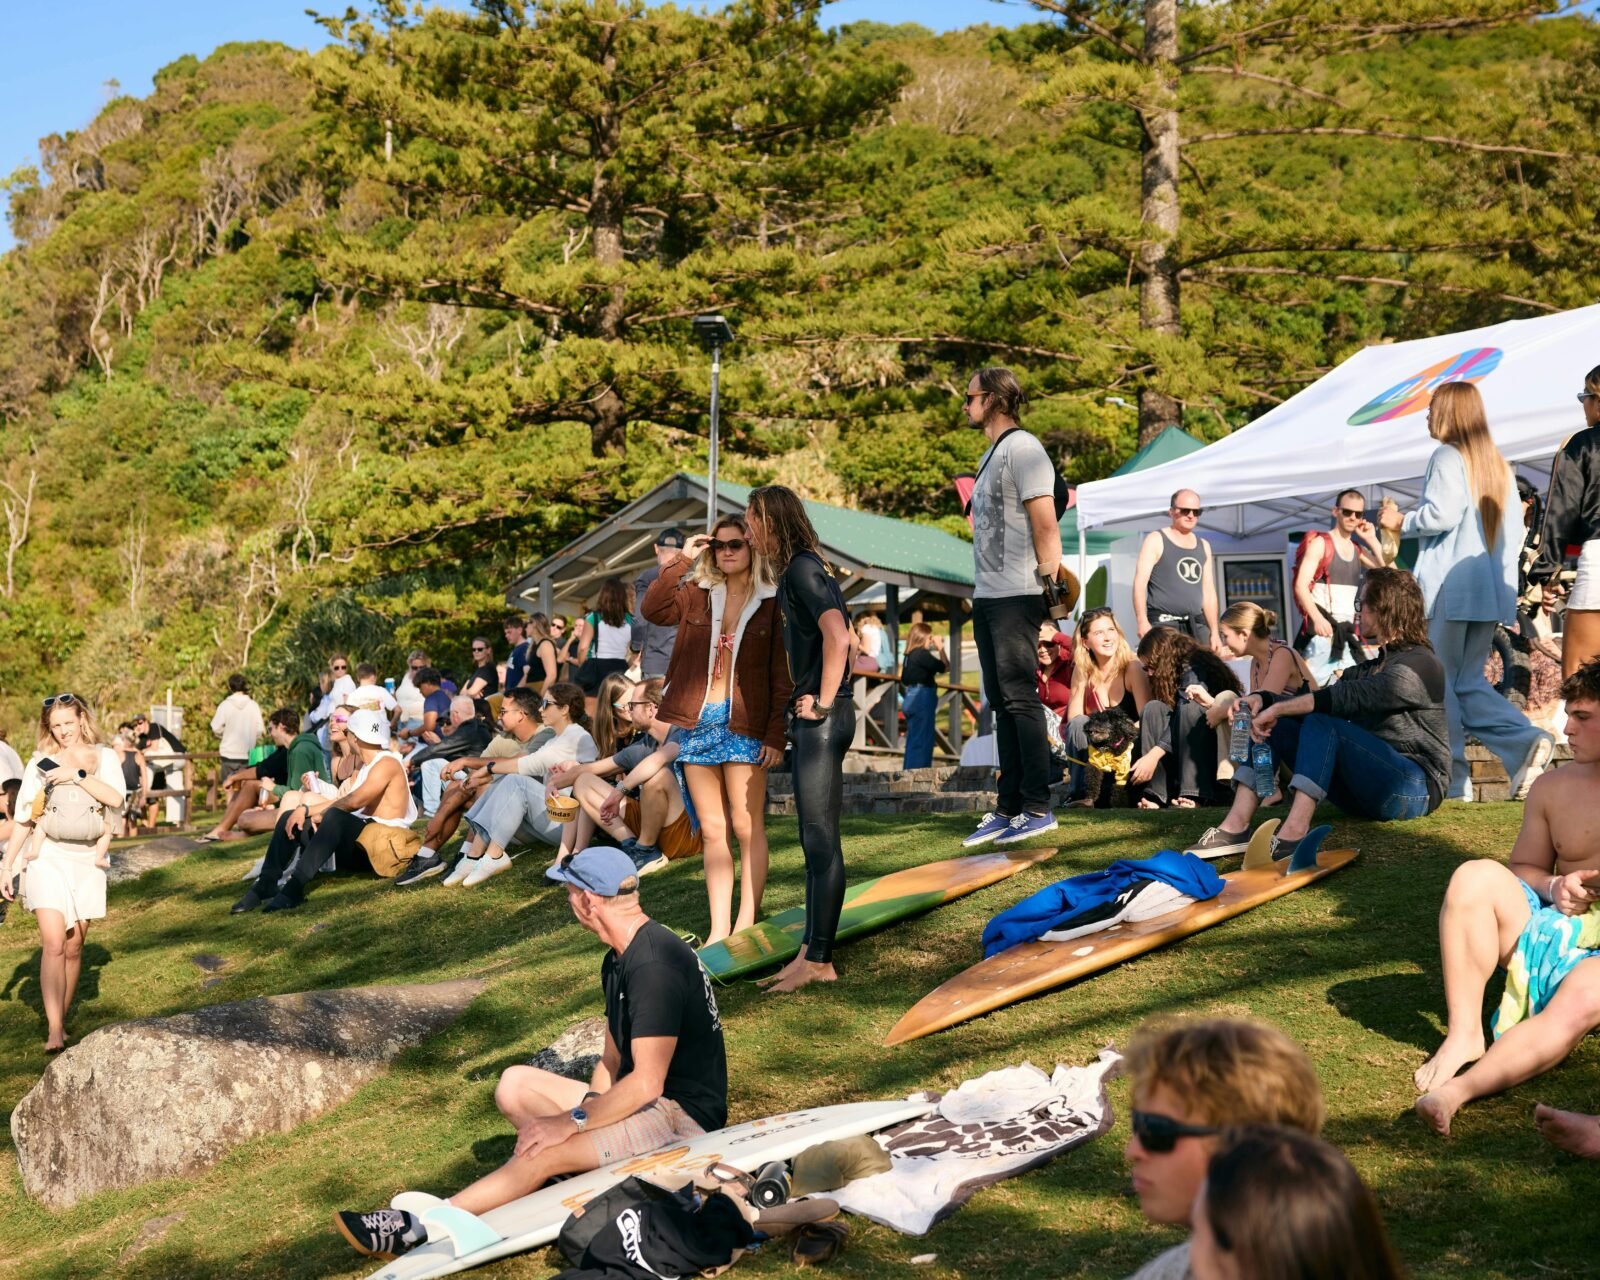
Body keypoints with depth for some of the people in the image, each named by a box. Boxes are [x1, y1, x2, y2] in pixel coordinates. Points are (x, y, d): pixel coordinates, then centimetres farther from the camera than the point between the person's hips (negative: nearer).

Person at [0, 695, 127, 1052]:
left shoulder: (103, 758, 5)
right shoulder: (41, 762, 4)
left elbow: (115, 798, -14)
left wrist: (77, 776, -21)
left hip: (86, 862, 1)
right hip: (48, 858, -1)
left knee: (73, 947, 7)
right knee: (53, 944, -14)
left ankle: (62, 1018, 20)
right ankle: (53, 1030, -19)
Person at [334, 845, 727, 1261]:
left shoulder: (653, 966, -22)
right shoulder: (619, 960, 13)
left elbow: (646, 1084, -25)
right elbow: (613, 1061, 14)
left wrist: (571, 1122, -20)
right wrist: (587, 1108, -3)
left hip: (683, 1114, -11)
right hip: (647, 1102, 11)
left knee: (544, 1153, -25)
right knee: (515, 1085, 4)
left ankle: (417, 1228, -18)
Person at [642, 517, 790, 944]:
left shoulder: (772, 603, 0)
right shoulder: (697, 594, 9)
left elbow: (783, 677, -2)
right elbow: (652, 609, -9)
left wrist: (776, 735, -8)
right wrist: (682, 560, -9)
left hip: (745, 726, -4)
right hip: (698, 722, 4)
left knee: (746, 828, -1)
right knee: (712, 830, 6)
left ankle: (746, 925, 4)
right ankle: (718, 929, 9)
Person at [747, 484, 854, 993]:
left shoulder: (803, 568, -12)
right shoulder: (798, 569, 17)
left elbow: (837, 634, -25)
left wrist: (823, 702, -18)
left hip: (822, 719, -10)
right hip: (809, 717, 10)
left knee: (821, 839, -7)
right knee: (814, 839, 11)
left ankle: (819, 960, -4)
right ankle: (810, 951, 16)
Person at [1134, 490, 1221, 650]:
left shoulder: (1203, 546, 19)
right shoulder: (1156, 540, 1)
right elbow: (1140, 584, -8)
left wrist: (1214, 632, 15)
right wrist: (1143, 622, -21)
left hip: (1197, 625, 6)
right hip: (1163, 624, -5)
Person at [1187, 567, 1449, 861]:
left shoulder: (1419, 665, -8)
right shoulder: (1370, 668, 20)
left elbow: (1348, 697, -24)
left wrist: (1278, 708, -27)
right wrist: (1262, 700, -12)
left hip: (1415, 789, -8)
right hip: (1365, 792, 8)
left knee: (1321, 723, -30)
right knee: (1271, 723, -4)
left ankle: (1294, 834, -45)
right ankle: (1236, 827, -23)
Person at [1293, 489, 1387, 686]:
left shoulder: (1359, 551, 17)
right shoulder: (1320, 543, -2)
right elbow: (1301, 586, -12)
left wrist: (1372, 540, 4)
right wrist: (1317, 618, -28)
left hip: (1348, 632, 7)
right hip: (1322, 629, -7)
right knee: (1312, 682, -18)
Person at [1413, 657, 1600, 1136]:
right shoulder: (1553, 787, 9)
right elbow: (1521, 869, 15)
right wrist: (1554, 887, -10)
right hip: (1552, 928, 5)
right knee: (1476, 877, -21)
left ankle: (1457, 1090, -51)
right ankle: (1463, 1034, -24)